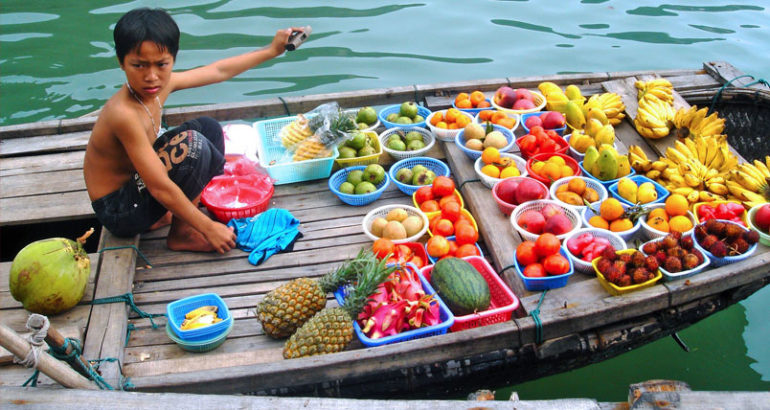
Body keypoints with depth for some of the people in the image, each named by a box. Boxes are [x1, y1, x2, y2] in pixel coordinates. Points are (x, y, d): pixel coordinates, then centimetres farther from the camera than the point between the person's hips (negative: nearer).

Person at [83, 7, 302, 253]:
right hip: (118, 211, -9)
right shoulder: (124, 113, -32)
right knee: (192, 145, -27)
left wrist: (271, 51, 13)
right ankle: (181, 234, -7)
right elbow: (160, 188, -31)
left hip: (135, 182, 9)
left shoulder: (162, 85, -7)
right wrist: (209, 228, -25)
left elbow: (219, 71, 8)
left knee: (208, 128, 11)